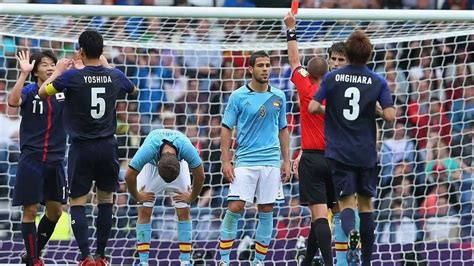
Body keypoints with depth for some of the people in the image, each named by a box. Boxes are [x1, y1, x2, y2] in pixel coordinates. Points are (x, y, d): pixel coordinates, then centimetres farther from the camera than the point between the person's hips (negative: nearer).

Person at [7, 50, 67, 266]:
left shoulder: (63, 91, 4)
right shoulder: (29, 91, -7)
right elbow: (13, 101, -27)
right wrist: (23, 74, -30)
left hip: (55, 161, 5)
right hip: (31, 160, -5)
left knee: (55, 211, 10)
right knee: (30, 210, -2)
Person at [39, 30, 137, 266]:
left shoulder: (72, 76, -12)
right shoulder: (114, 76, 0)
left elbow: (43, 92, 0)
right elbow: (133, 89, 24)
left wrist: (58, 71, 15)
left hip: (82, 148, -3)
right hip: (107, 146, 3)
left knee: (78, 203, 2)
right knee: (106, 199, 14)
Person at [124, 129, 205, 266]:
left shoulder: (187, 148, -41)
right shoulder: (148, 149, -43)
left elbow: (200, 176, -21)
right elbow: (129, 176, -26)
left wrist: (191, 198, -8)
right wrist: (137, 197, -10)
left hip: (179, 164, 1)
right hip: (151, 166, -1)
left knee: (183, 211, -8)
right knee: (144, 211, -10)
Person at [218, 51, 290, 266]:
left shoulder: (278, 97, 8)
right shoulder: (238, 96, -1)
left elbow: (283, 130, 15)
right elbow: (226, 129, 0)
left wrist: (286, 161, 10)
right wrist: (226, 161, -7)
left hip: (271, 162, 3)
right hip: (245, 161, -3)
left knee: (266, 211, 3)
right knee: (235, 208, -10)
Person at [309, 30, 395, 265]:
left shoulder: (332, 78, -3)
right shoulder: (378, 82, -3)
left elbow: (312, 107, -6)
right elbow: (390, 116, -10)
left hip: (340, 152, -1)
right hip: (366, 153, 1)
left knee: (346, 202, -2)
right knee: (366, 204, 12)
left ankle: (351, 234, -35)